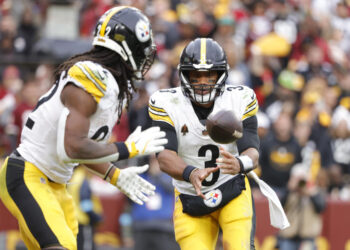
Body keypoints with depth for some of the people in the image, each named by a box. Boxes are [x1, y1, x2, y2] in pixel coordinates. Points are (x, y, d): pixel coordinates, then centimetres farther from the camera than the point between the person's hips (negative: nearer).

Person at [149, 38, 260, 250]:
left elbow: (252, 153, -18)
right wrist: (191, 173, -45)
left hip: (233, 193, 0)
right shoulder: (166, 104, -12)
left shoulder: (240, 100, -10)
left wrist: (239, 164, -44)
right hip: (191, 199, 1)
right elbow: (165, 157, -23)